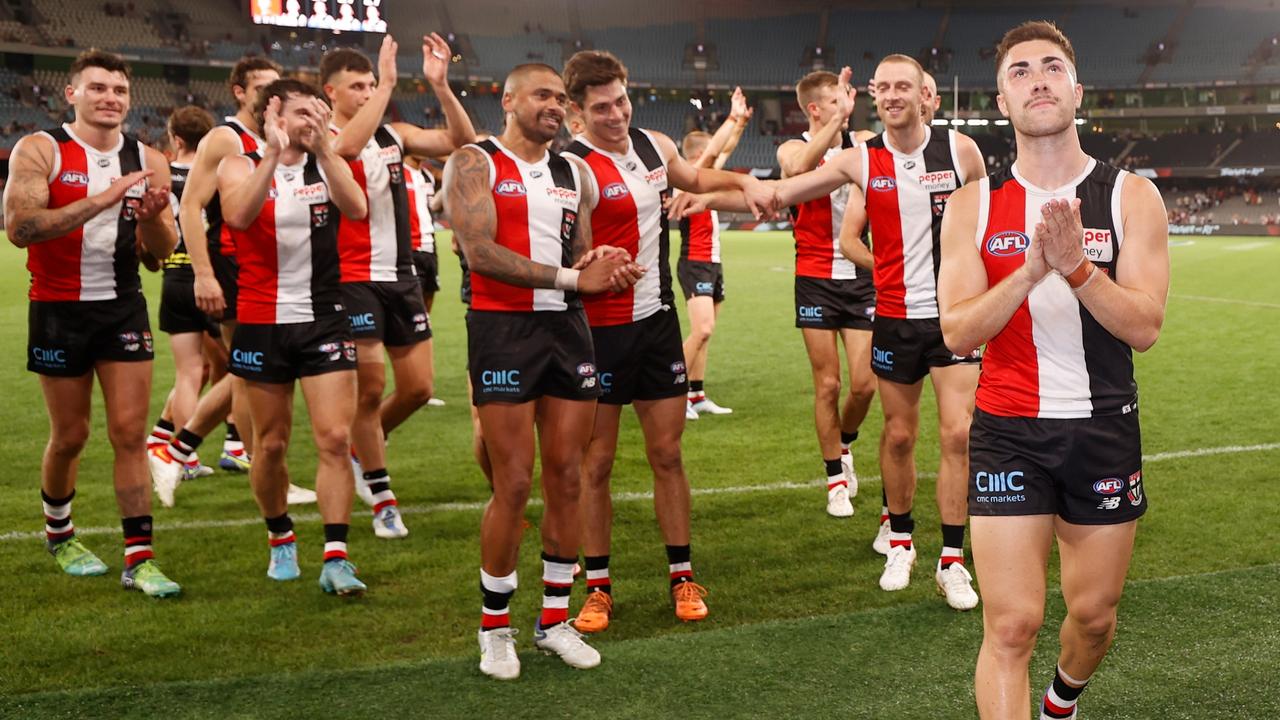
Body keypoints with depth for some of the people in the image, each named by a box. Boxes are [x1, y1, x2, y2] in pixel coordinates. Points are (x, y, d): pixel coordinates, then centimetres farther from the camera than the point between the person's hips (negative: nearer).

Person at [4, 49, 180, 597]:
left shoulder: (147, 161, 3)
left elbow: (162, 250, 4)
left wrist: (151, 217, -19)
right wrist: (103, 199, -29)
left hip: (124, 307, 3)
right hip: (60, 310, -2)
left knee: (130, 432, -3)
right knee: (69, 436, 9)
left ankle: (139, 559, 1)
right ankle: (58, 535, 34)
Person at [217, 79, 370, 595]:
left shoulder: (326, 165, 5)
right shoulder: (240, 167, 0)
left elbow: (357, 209, -16)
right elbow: (238, 216, -23)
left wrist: (322, 148, -22)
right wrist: (274, 153, -26)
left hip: (324, 319, 1)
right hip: (263, 322, -1)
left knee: (335, 439, -7)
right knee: (271, 443, 10)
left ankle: (336, 558, -4)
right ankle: (281, 539, 31)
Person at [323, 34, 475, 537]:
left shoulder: (393, 134, 8)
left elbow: (460, 142, -2)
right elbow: (347, 147, -33)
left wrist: (440, 84, -13)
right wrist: (388, 85, -32)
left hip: (401, 275, 6)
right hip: (353, 279, -6)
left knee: (418, 387, 7)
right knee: (370, 388, -2)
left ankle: (364, 448, 35)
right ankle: (383, 501, 12)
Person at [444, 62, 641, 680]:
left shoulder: (573, 175, 15)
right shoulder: (474, 164, -3)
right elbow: (481, 253, -16)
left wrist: (603, 267, -6)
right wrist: (572, 277, -18)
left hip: (568, 329, 6)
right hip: (503, 328, -5)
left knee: (566, 478, 7)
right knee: (514, 485, -4)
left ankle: (555, 618, 20)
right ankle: (495, 626, 13)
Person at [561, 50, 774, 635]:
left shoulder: (654, 146, 8)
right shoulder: (574, 166, -15)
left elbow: (695, 178, 30)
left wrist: (743, 181, 13)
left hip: (657, 321, 6)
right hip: (601, 329, -6)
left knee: (667, 453, 10)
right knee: (596, 461, 2)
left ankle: (682, 576, 20)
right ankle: (598, 586, 15)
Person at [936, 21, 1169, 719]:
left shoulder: (1132, 197, -2)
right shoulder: (972, 206, -1)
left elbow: (1144, 327, -11)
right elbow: (958, 333, -10)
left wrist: (1076, 266, -26)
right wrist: (1032, 269, -25)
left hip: (1104, 429, 1)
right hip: (1008, 431, -1)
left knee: (1094, 614, 17)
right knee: (1011, 626, -9)